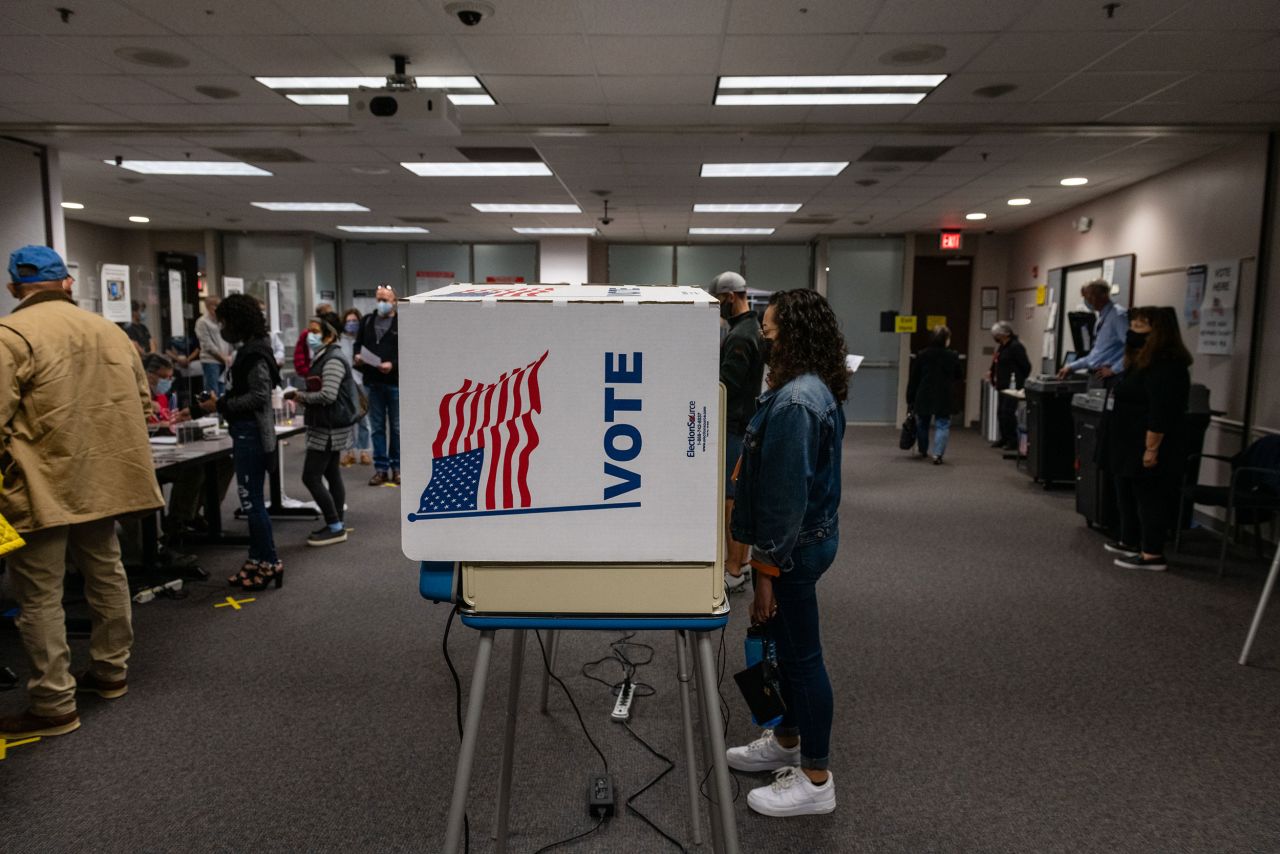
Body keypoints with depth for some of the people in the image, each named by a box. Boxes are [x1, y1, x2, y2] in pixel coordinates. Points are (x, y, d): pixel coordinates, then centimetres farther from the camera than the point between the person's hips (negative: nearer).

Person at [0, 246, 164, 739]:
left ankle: (54, 706, 8)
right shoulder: (111, 331, 10)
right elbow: (143, 406, 15)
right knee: (106, 574, 19)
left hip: (41, 489, -7)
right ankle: (111, 672, 33)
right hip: (105, 480, 7)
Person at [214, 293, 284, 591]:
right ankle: (258, 558, 24)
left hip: (252, 433, -10)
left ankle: (270, 563, 3)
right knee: (251, 499, 15)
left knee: (251, 500, -5)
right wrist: (220, 403, 11)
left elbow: (259, 396, -21)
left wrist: (221, 405, -16)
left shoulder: (255, 354, -15)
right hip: (246, 432, 10)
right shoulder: (247, 350, 15)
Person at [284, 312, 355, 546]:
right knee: (331, 474, 14)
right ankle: (336, 525, 21)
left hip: (330, 429, -10)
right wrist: (301, 395, 6)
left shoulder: (333, 360, -17)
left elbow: (328, 395, -26)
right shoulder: (323, 357, 14)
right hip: (330, 426, 10)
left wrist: (300, 396, -13)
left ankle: (335, 528, -1)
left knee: (311, 477, -7)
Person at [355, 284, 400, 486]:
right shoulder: (367, 321, 11)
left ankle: (397, 467, 15)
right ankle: (381, 468, 16)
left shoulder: (402, 323, -5)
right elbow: (358, 344, 19)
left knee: (397, 427, 5)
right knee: (377, 427, 9)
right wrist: (357, 357, -2)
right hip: (372, 382, 4)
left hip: (395, 382, -4)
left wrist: (393, 365, -21)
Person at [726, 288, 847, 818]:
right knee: (789, 646, 22)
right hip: (810, 534, 10)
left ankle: (815, 781, 17)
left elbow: (786, 495, -25)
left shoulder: (794, 401, -24)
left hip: (795, 545, -10)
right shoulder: (817, 389, 8)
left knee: (801, 654, 2)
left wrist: (767, 568, -20)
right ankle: (787, 741, 39)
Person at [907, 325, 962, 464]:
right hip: (943, 398, -2)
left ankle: (923, 451, 35)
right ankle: (937, 454, -12)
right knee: (942, 425, 3)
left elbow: (913, 379, 0)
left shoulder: (922, 355, -3)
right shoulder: (952, 356, -5)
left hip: (923, 397, 2)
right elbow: (959, 375, 7)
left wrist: (910, 399, 6)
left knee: (922, 424, 19)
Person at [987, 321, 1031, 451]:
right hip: (1003, 386, 9)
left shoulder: (1016, 347, -13)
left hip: (1012, 386, -9)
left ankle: (1013, 441, -3)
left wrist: (1019, 381, -7)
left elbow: (1026, 366, -14)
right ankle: (1004, 439, 21)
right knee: (1000, 412, 11)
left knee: (1008, 412, -10)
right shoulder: (1002, 347, 15)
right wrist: (992, 373, 7)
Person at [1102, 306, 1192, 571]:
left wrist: (1152, 448, -26)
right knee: (1127, 494, 18)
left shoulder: (1165, 366, -20)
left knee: (1149, 497, -4)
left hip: (1148, 449, -11)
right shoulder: (1143, 362, 14)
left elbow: (1161, 413, -25)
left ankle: (1153, 555, 3)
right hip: (1131, 446, 11)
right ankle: (1129, 543, 29)